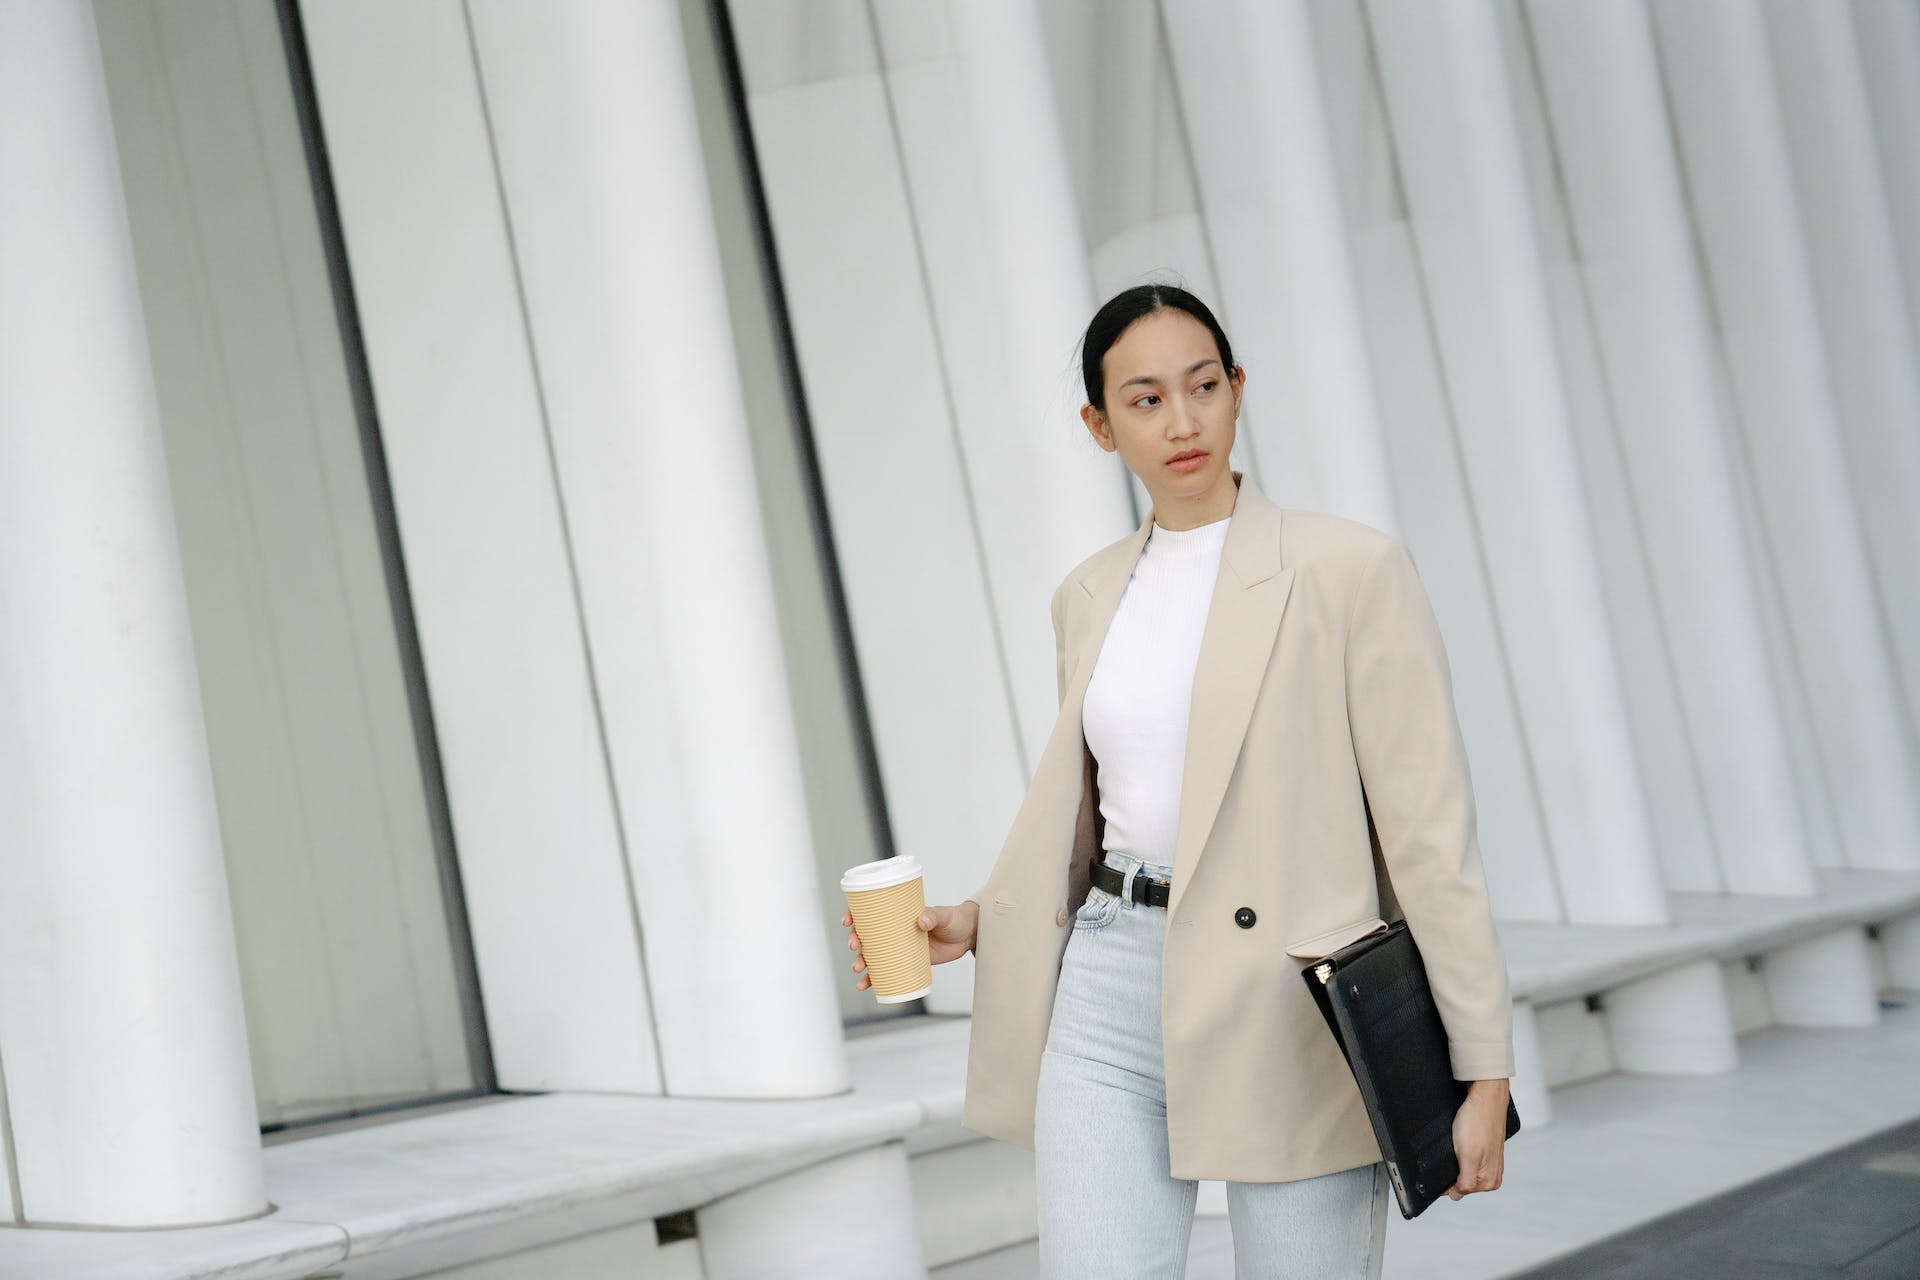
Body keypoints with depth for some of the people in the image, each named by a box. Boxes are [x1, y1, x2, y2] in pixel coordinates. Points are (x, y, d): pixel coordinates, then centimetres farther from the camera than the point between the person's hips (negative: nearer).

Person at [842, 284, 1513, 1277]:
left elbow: (1428, 828, -8)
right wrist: (972, 923, 6)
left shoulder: (1350, 568, -5)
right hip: (1108, 1007, 4)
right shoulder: (1090, 596, 12)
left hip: (1293, 1006, -4)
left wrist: (1483, 1071, -10)